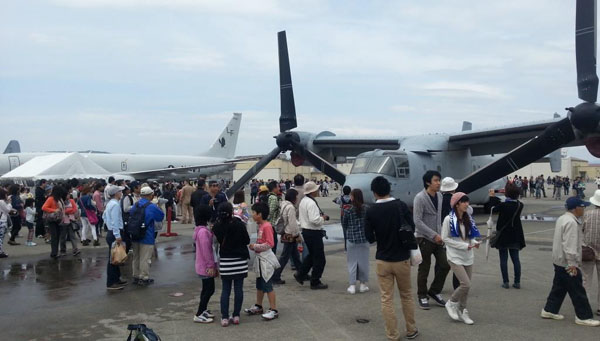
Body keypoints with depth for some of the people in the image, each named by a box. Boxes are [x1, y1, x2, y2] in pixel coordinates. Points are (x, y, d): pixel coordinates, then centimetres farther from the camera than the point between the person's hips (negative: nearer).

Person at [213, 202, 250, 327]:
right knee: (238, 289, 8)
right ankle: (236, 315, 13)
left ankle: (225, 317, 9)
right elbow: (247, 240, -4)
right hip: (240, 260, -1)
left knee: (225, 290, 9)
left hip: (225, 261, 2)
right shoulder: (239, 225, -14)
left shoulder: (217, 226, -9)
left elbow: (218, 241, 3)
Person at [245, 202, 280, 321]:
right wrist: (254, 247, 2)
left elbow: (270, 244, -23)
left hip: (266, 259, -10)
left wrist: (255, 246, -17)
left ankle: (273, 310, 5)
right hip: (260, 258, 10)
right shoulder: (260, 226, 9)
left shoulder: (267, 226, -19)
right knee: (259, 284, 19)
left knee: (268, 285, -3)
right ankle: (258, 306, 32)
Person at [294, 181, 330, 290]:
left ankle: (300, 274, 25)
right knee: (319, 258, 2)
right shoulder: (311, 203, -22)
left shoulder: (303, 201, 10)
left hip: (306, 231, 10)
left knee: (312, 255, 25)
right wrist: (323, 218, -12)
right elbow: (314, 220, -29)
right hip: (314, 232, -10)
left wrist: (321, 216, 11)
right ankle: (315, 282, 10)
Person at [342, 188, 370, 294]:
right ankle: (363, 284, 20)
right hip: (364, 239, 2)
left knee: (352, 262, 8)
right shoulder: (366, 209, -5)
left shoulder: (348, 210, -10)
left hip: (351, 239, -1)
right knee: (363, 261, 12)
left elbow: (344, 225, 1)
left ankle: (352, 286, 10)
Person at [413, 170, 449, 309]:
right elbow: (417, 221, -20)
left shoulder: (439, 196, 6)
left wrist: (440, 233, 9)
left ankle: (434, 291, 23)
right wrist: (434, 235, -21)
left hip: (437, 237, 6)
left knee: (445, 265, 5)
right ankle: (422, 296, 19)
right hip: (424, 238, -6)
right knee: (424, 269, 4)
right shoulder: (420, 198, -15)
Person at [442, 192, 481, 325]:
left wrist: (474, 243, -7)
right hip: (455, 257, -6)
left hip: (468, 257, 6)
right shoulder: (449, 219, -13)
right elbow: (445, 238, -12)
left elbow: (471, 236, 16)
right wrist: (463, 246, -17)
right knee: (466, 284, -14)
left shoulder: (468, 219, 6)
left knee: (465, 285, 9)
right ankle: (451, 303, 11)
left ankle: (462, 311, 27)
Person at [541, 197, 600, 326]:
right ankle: (583, 317, 8)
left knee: (559, 287, 17)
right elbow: (569, 245, -25)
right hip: (567, 263, -10)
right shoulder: (571, 222, -21)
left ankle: (549, 310, 23)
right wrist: (572, 264, -24)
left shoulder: (562, 219, 12)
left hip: (559, 261, 10)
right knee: (577, 291, 0)